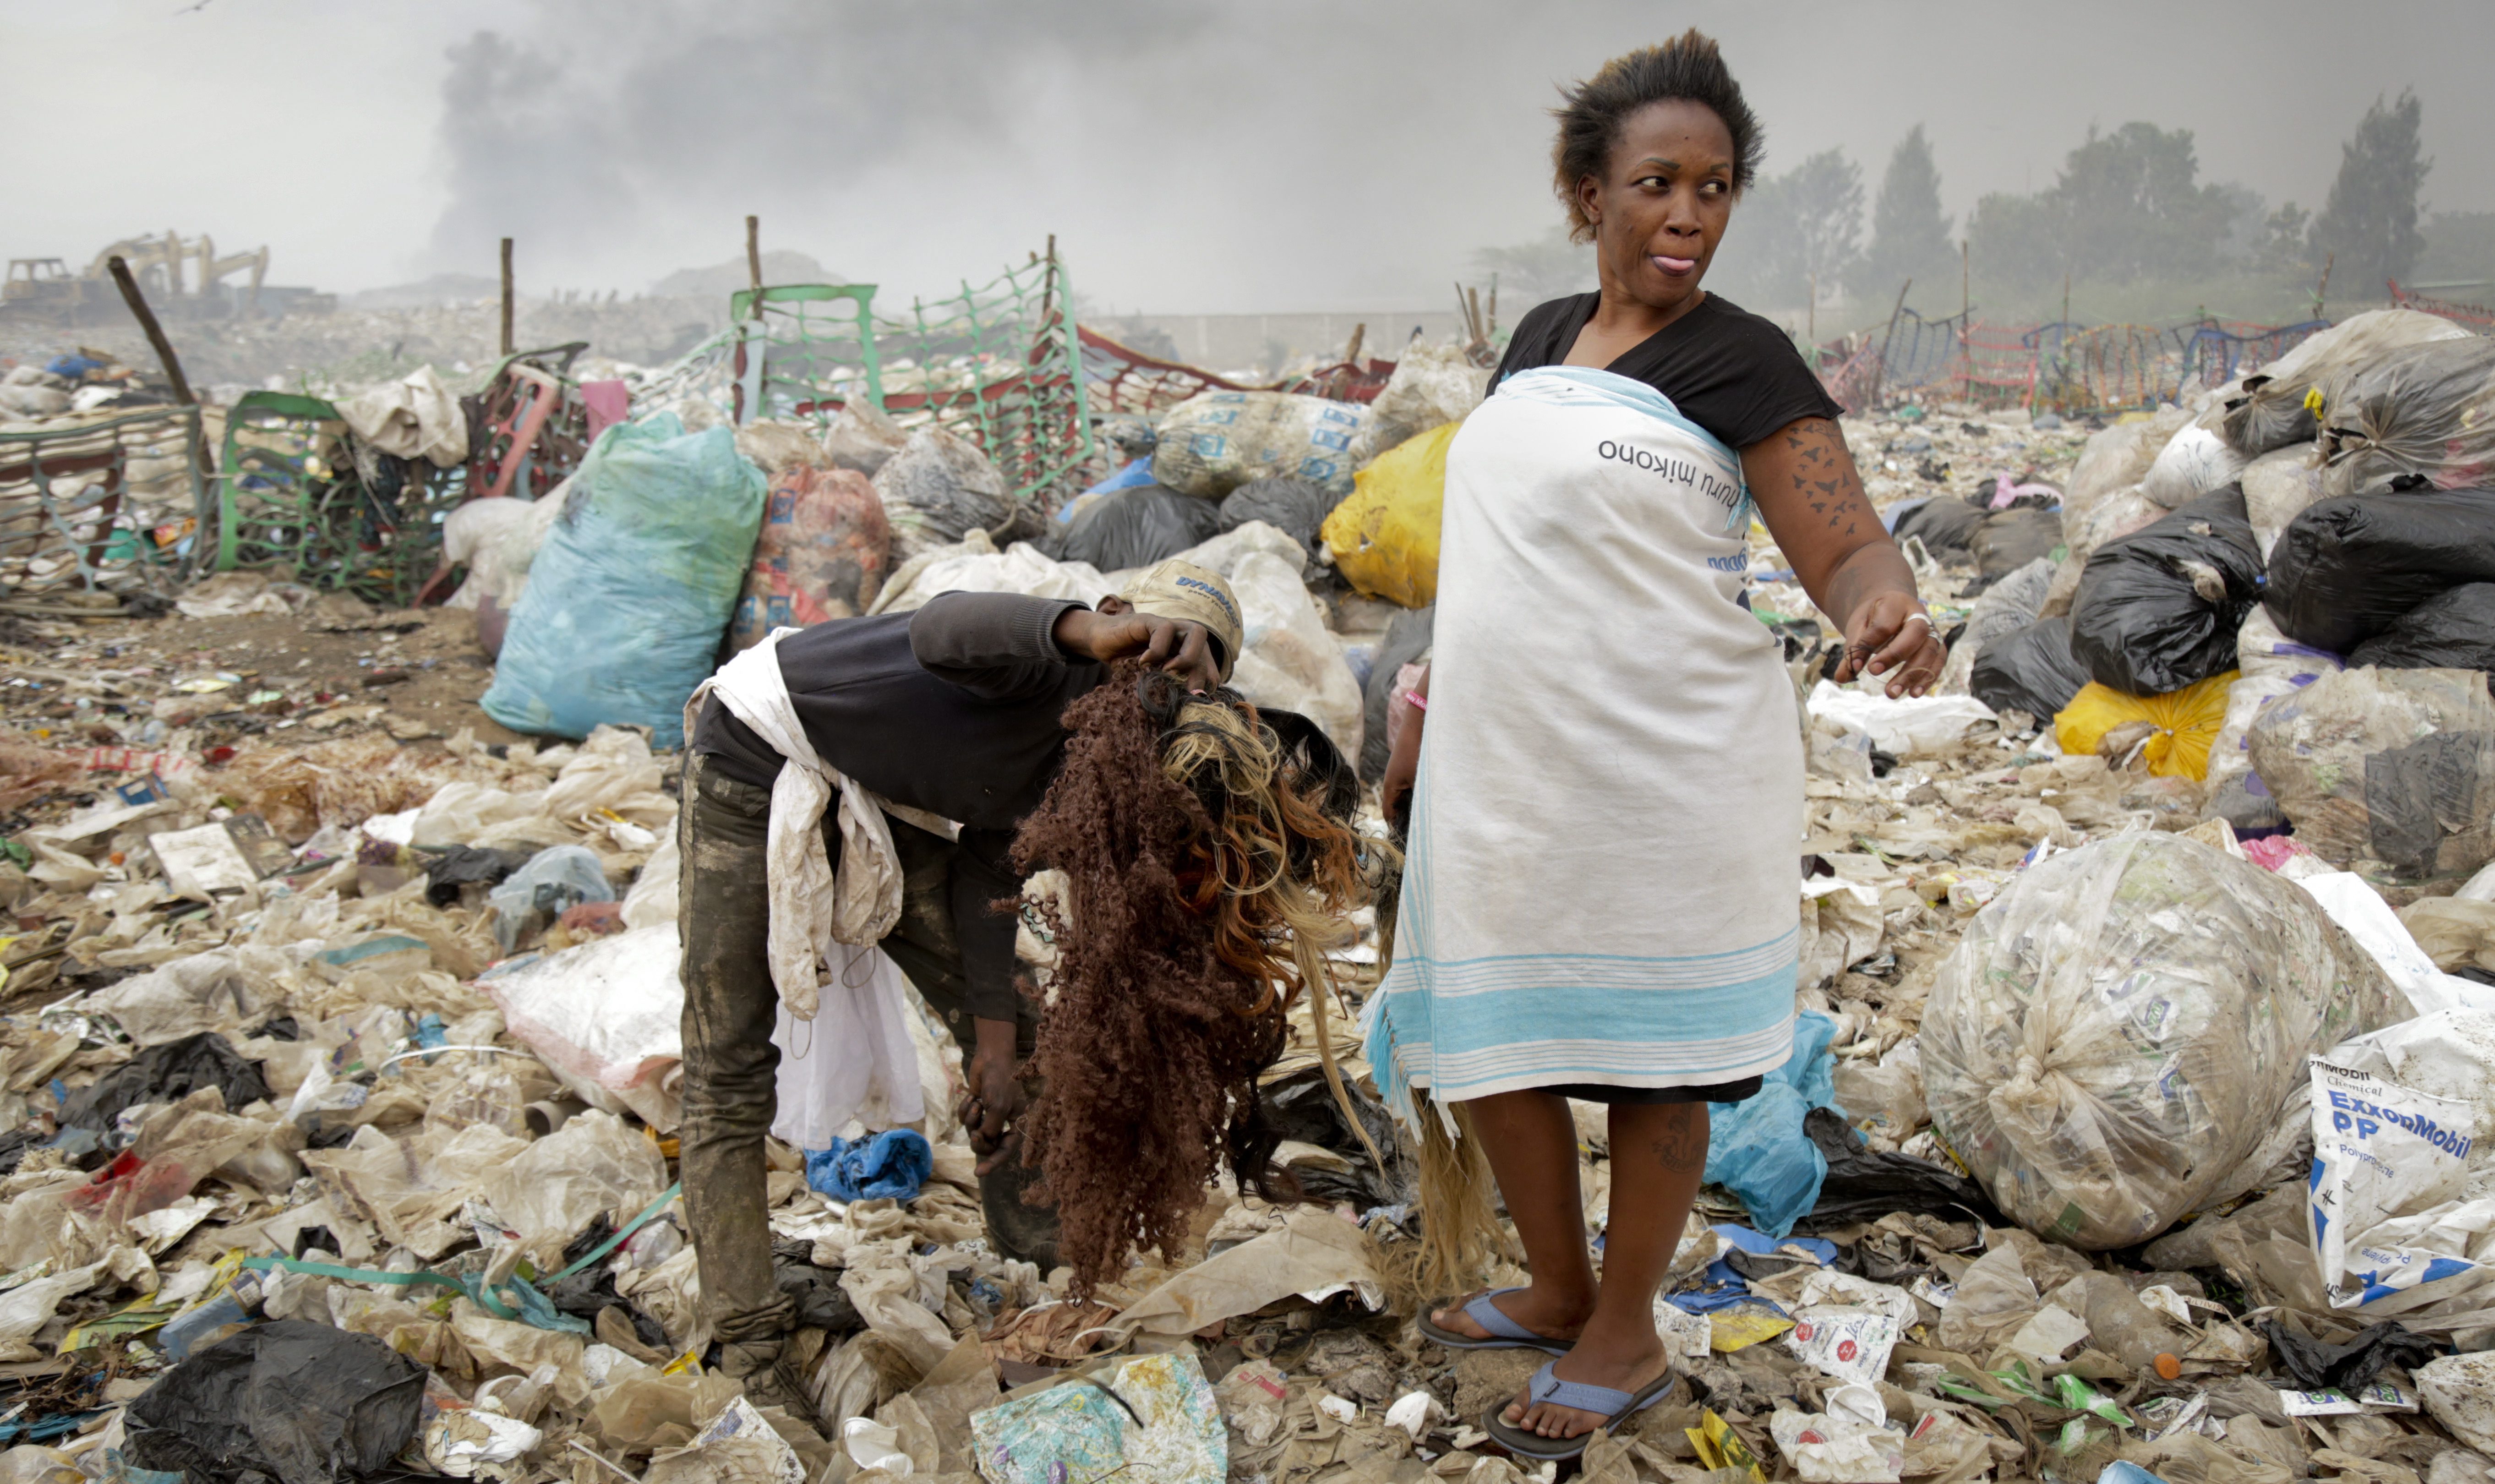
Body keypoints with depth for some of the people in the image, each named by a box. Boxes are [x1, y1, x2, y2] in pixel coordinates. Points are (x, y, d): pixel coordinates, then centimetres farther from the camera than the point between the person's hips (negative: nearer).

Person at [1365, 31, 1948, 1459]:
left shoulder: (1741, 361, -8)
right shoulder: (1540, 340, 11)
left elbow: (1849, 549, -15)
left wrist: (1887, 611, -37)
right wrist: (1437, 701, 21)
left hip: (1662, 773, -6)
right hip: (1508, 767, 7)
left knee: (1646, 1055, 7)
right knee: (1485, 1040, 14)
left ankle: (1627, 1341, 26)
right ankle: (1560, 1288, 37)